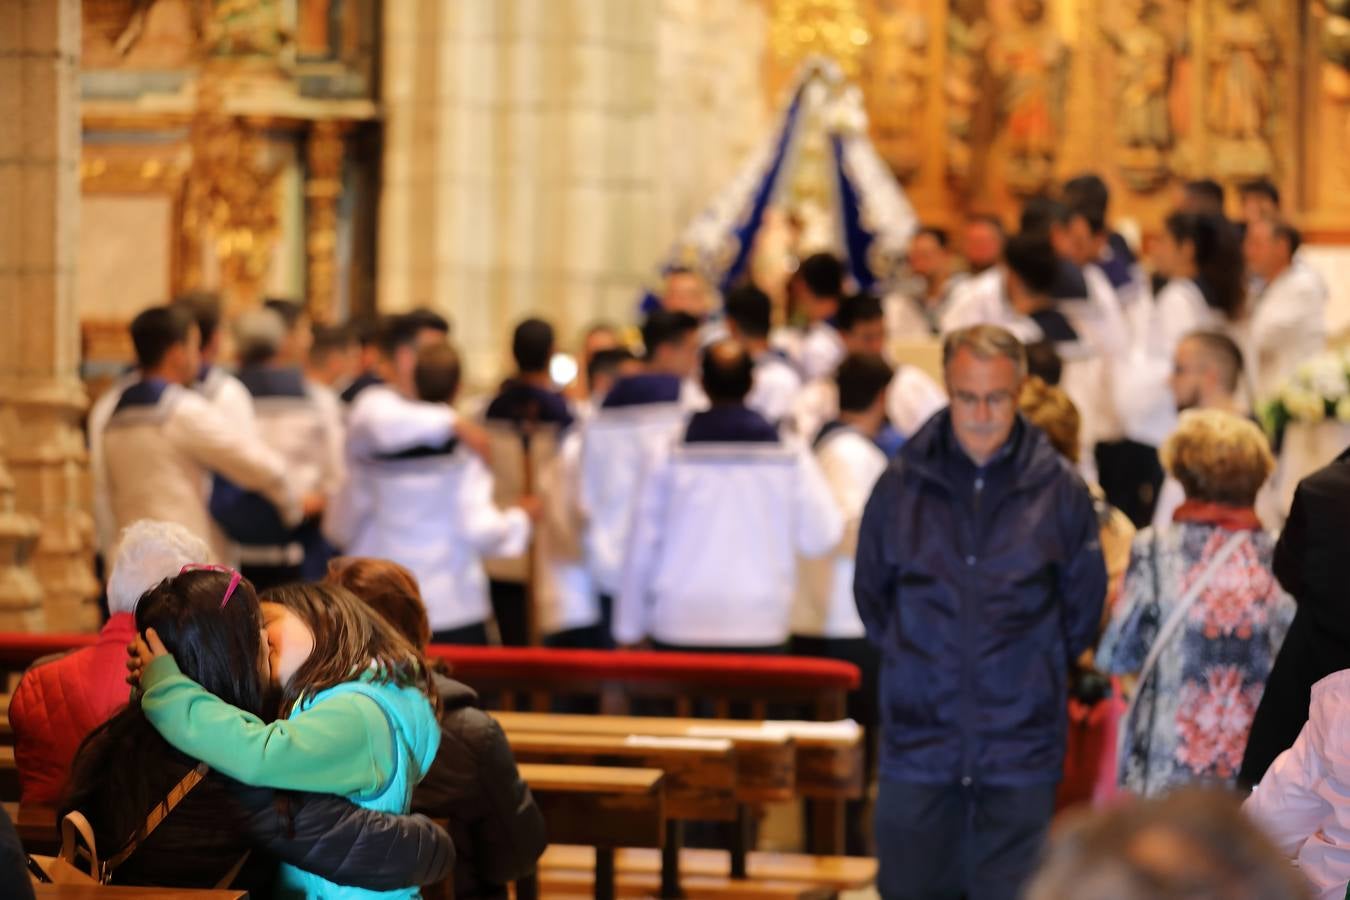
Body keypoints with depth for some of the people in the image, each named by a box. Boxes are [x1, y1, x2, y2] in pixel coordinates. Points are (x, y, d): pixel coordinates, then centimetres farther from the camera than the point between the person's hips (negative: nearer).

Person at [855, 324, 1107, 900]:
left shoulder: (1059, 491, -2)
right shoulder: (902, 485, 1)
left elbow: (1084, 605, 11)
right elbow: (870, 592, 14)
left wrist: (1035, 669, 10)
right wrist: (910, 656, 11)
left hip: (1021, 749, -1)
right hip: (919, 739, 1)